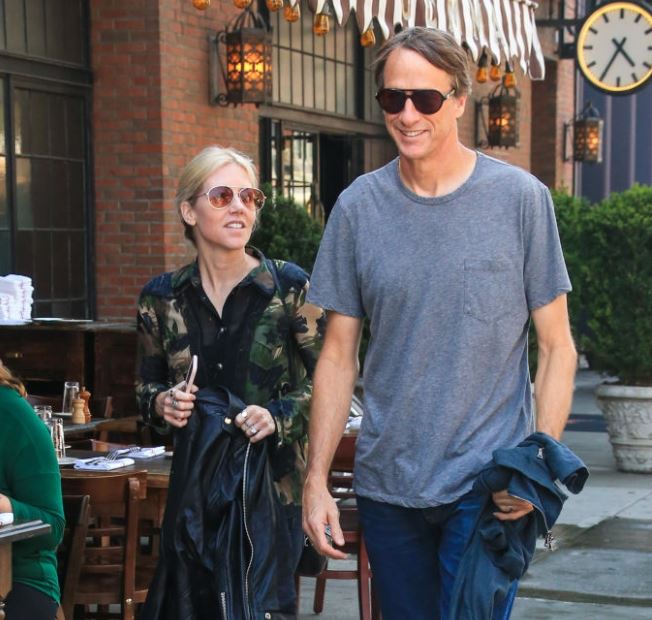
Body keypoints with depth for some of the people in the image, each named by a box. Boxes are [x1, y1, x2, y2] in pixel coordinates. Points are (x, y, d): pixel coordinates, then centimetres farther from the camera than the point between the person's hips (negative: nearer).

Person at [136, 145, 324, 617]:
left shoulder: (289, 286, -4)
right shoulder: (161, 298, 4)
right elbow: (147, 386, 14)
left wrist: (279, 415, -18)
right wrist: (162, 404, -8)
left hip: (276, 479, -2)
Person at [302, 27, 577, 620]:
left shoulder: (520, 197, -4)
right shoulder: (358, 206, 2)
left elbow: (557, 347, -1)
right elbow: (339, 356, 5)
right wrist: (316, 479, 1)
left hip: (488, 486, -3)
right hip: (386, 484, 3)